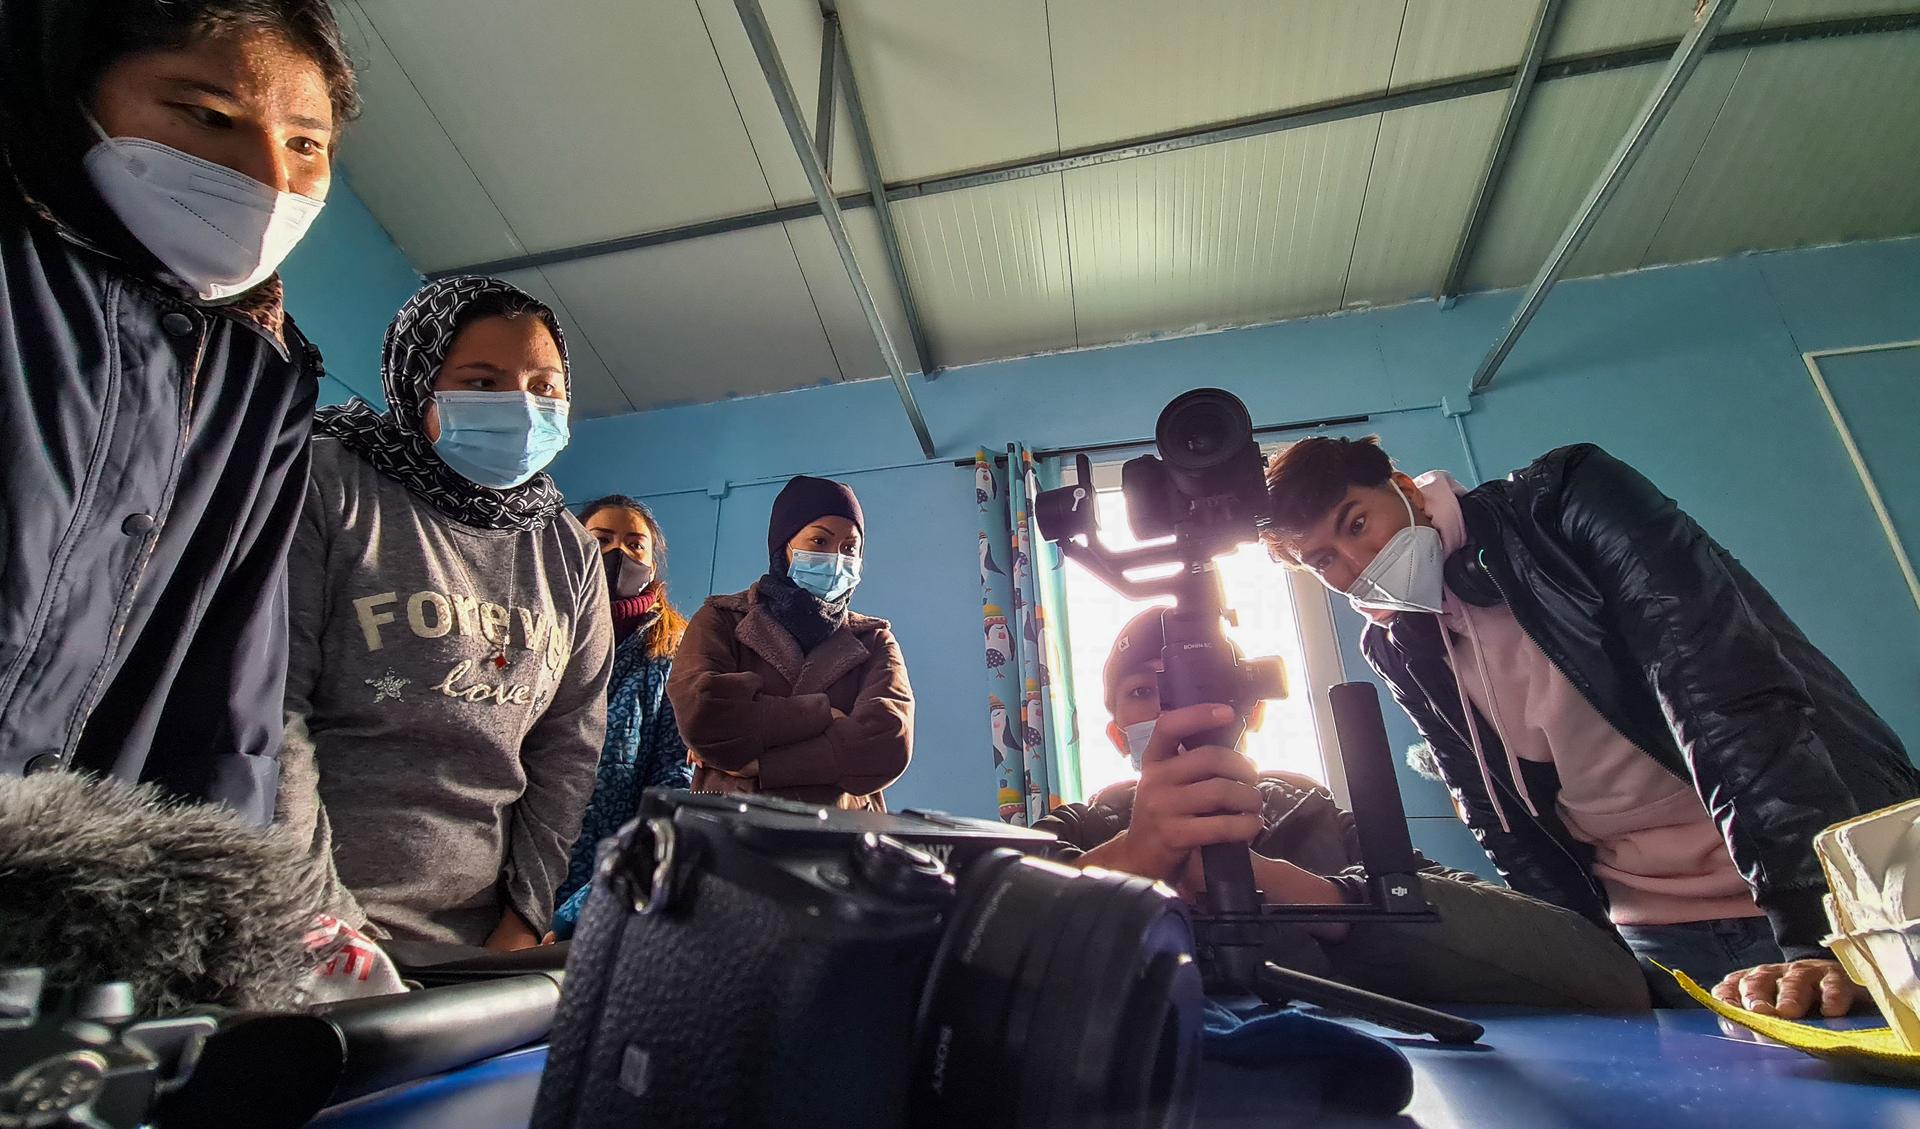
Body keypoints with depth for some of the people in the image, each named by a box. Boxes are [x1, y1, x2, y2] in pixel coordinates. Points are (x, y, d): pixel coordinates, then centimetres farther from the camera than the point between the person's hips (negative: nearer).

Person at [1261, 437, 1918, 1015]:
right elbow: (1502, 820, 7)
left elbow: (1734, 693, -23)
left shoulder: (1566, 498, -13)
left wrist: (1821, 936, -30)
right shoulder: (1401, 654, 0)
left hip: (1828, 903, -3)